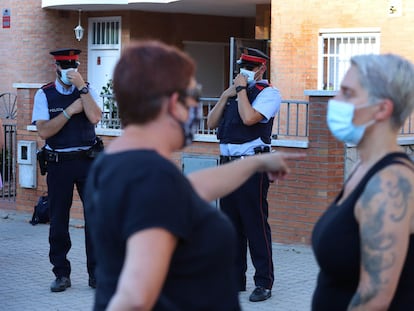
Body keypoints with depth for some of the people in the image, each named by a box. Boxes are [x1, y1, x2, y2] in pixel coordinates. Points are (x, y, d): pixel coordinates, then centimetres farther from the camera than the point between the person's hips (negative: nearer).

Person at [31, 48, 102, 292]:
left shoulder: (88, 90, 4)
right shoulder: (45, 95, 1)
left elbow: (95, 117, -15)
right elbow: (44, 131, -10)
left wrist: (81, 86, -17)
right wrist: (70, 111, -14)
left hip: (88, 161, 0)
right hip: (59, 164, 0)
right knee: (58, 220, 5)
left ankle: (96, 274, 10)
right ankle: (62, 274, 17)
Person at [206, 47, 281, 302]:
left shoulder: (268, 93, -4)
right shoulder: (235, 92, 19)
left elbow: (249, 118, -21)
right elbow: (211, 123, 13)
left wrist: (241, 89, -9)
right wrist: (226, 96, 2)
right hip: (228, 163, 8)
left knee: (255, 223, -6)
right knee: (230, 223, 11)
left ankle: (264, 283, 1)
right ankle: (235, 278, 20)